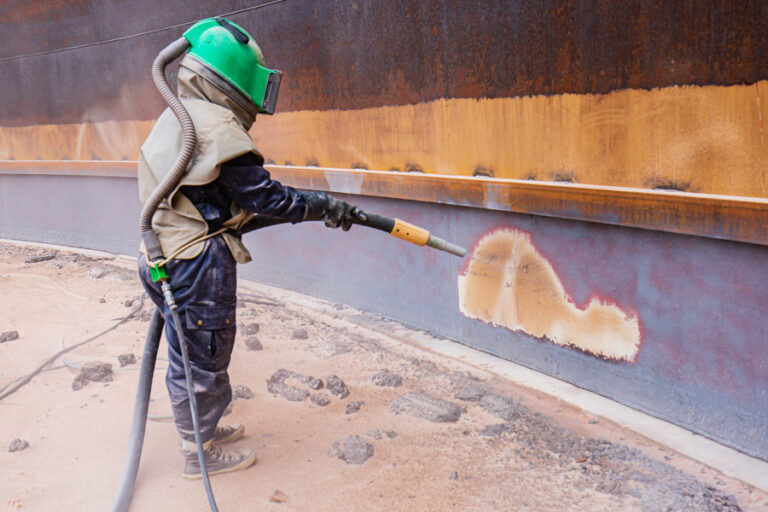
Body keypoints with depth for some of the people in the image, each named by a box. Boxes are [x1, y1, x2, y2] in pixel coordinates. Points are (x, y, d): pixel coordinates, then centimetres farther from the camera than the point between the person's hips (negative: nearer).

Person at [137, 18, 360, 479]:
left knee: (188, 352, 22)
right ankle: (199, 451, 19)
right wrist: (326, 207, -10)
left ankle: (200, 428, 39)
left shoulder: (177, 118, 13)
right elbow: (263, 195, -20)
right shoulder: (216, 125, -19)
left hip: (170, 255, 10)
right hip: (201, 266, -10)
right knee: (204, 356, 4)